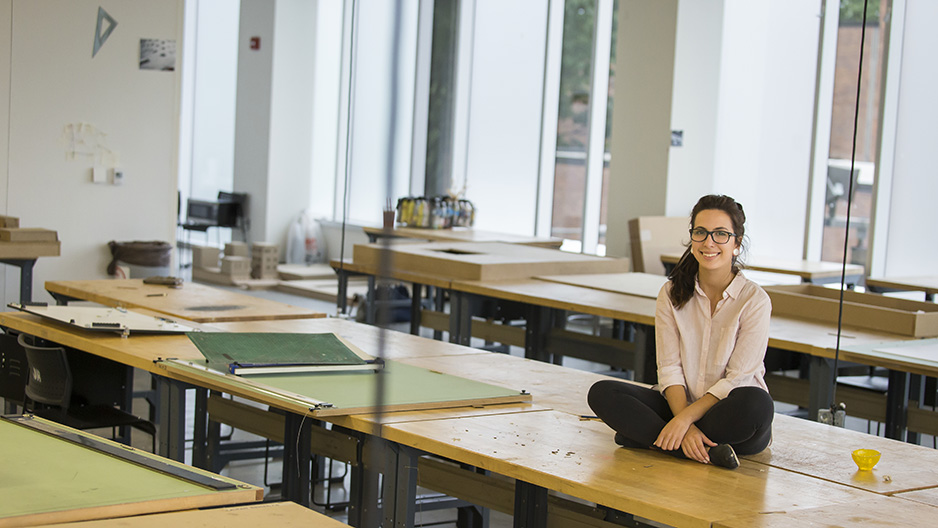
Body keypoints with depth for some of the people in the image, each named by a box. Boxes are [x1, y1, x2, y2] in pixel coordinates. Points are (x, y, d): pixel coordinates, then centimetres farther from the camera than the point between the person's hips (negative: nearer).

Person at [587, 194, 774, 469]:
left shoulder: (754, 300, -8)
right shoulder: (672, 294, 2)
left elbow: (737, 379, -13)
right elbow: (669, 369, -4)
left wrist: (685, 419, -23)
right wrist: (686, 428, -21)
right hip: (680, 403, 3)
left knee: (757, 403, -38)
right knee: (602, 393, -19)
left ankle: (647, 436, -25)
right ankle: (708, 450, -28)